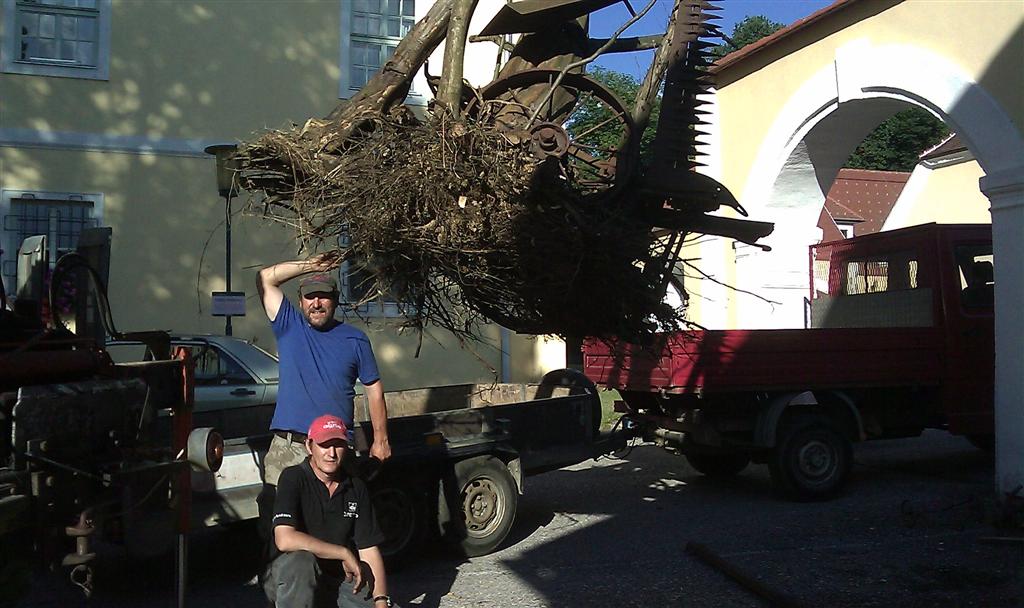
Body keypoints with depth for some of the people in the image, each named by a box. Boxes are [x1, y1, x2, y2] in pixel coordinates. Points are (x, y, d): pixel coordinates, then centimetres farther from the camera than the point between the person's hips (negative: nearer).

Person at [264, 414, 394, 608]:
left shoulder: (356, 488, 3)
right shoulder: (293, 478, -12)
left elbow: (369, 550, 0)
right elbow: (284, 539, -26)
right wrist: (344, 554, -19)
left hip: (341, 577, 4)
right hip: (288, 578, -4)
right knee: (300, 561, -37)